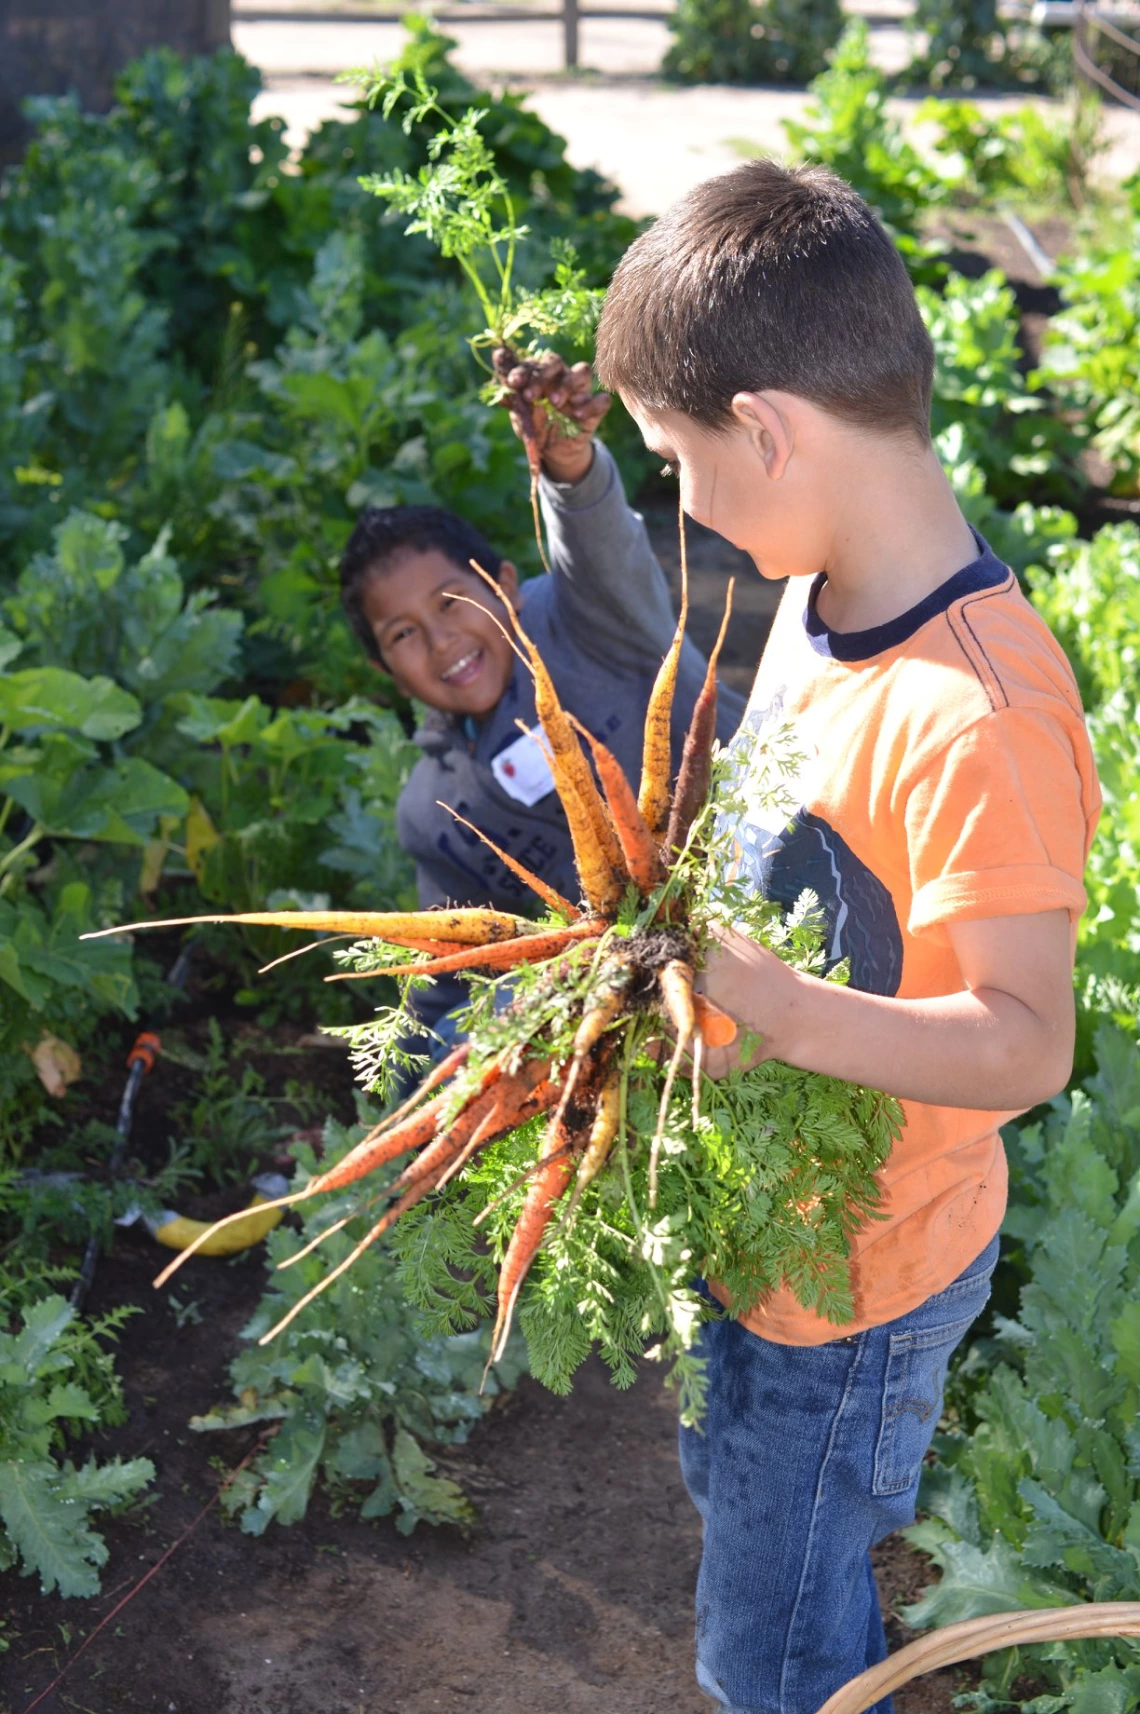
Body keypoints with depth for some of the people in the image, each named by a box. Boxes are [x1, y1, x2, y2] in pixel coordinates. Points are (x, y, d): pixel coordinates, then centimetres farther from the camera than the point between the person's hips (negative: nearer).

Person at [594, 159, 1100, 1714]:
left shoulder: (980, 719, -35)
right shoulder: (826, 593, -5)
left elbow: (1027, 1044, -33)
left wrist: (777, 1012, -44)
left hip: (860, 1284, -8)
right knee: (734, 1496, 34)